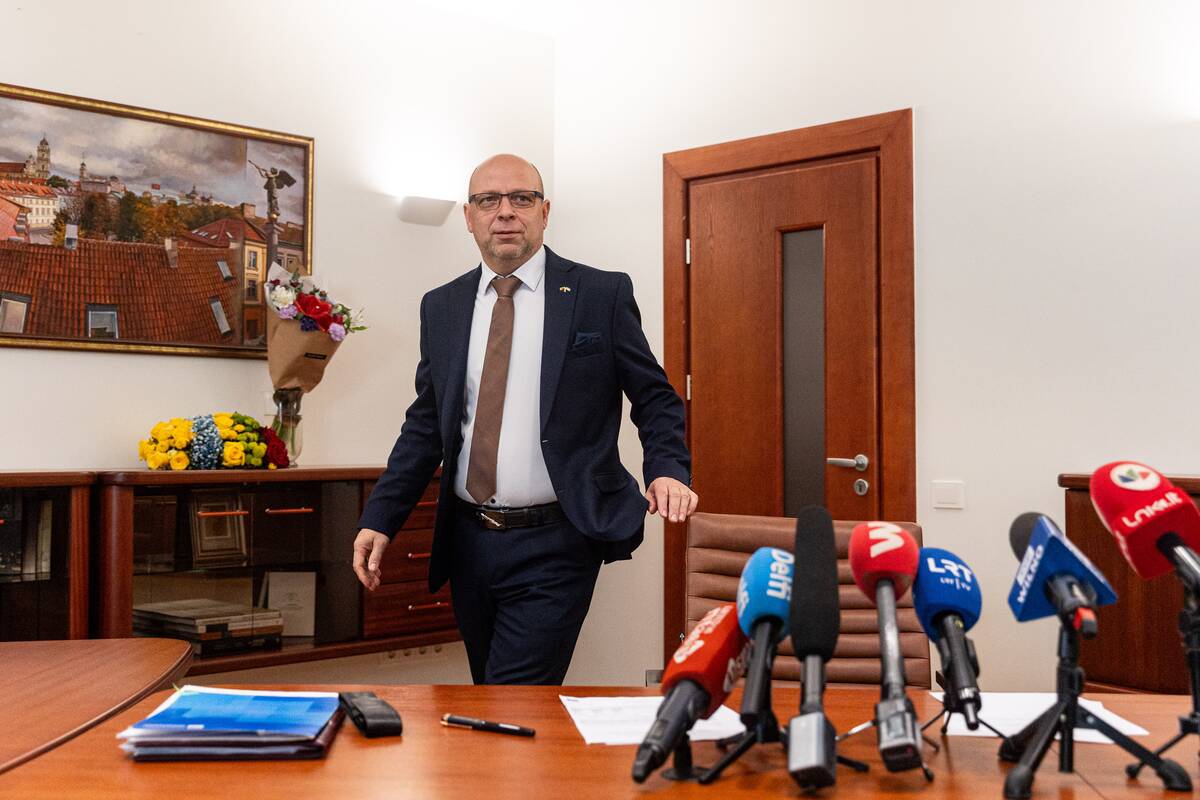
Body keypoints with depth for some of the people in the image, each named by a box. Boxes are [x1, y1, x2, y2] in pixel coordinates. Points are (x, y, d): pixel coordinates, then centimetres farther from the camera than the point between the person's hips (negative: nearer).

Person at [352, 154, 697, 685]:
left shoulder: (602, 295, -2)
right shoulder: (441, 307, 10)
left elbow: (655, 399, 2)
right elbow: (425, 423, 11)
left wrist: (667, 469, -16)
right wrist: (380, 519, 2)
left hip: (555, 545, -5)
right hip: (469, 540, 5)